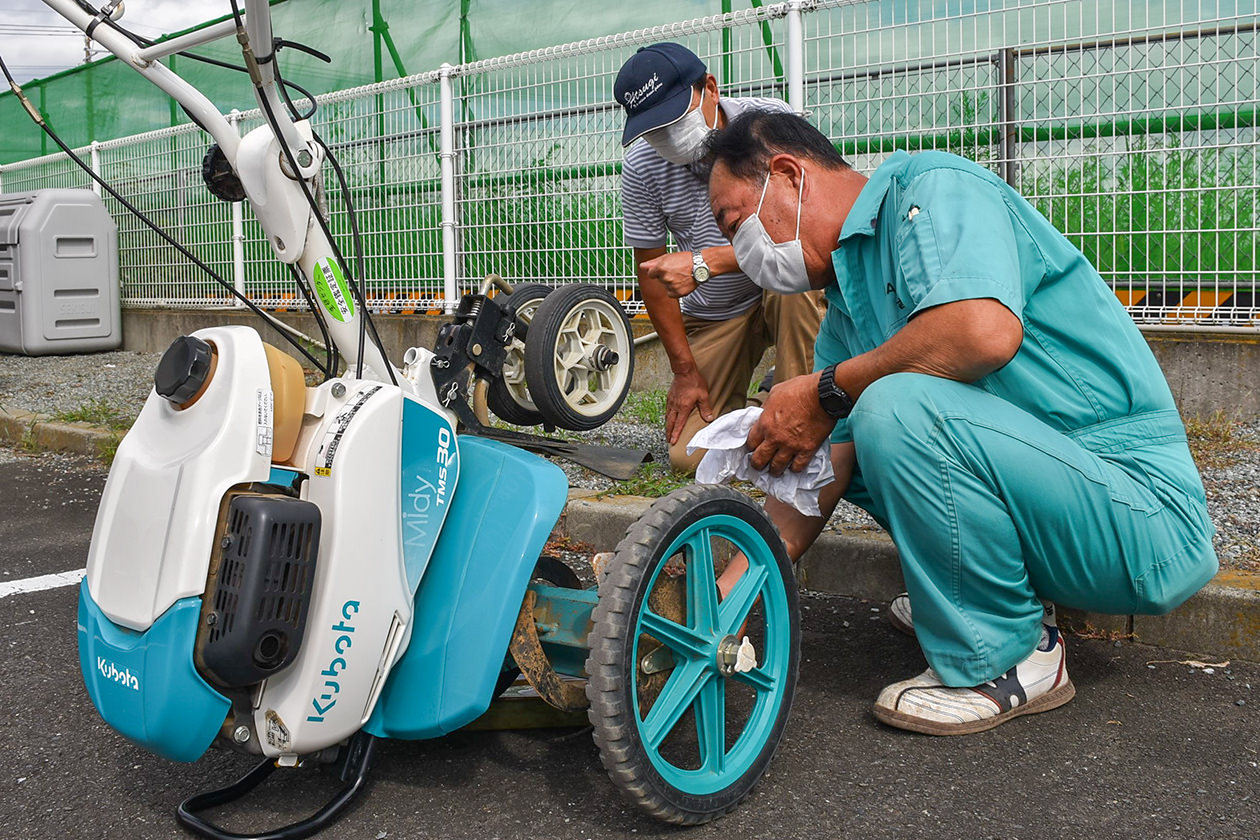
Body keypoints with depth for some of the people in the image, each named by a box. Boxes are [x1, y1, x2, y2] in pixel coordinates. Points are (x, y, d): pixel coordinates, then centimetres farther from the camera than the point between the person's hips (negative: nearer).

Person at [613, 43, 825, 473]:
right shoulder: (641, 167, -11)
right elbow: (651, 272, -3)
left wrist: (704, 263, -41)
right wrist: (685, 369, -5)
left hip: (783, 290, -2)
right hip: (711, 314, 2)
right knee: (689, 456, -9)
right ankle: (733, 397, 24)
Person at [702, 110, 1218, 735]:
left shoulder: (930, 185, -12)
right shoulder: (843, 315, 13)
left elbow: (985, 331, -33)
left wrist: (827, 390, -20)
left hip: (1145, 510, -9)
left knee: (896, 406, -30)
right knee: (826, 443, 13)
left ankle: (1005, 662, -10)